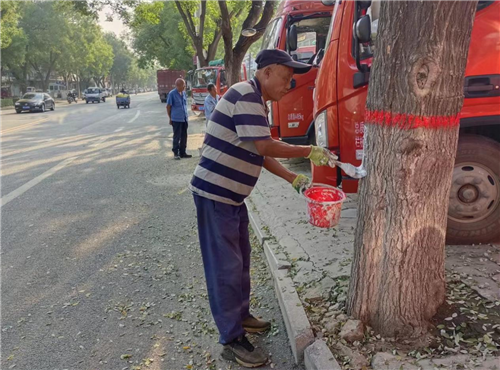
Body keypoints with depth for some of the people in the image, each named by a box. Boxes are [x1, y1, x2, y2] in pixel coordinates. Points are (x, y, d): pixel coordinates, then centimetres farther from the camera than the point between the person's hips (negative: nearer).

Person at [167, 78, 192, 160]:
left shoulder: (184, 93, 8)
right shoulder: (172, 94, -10)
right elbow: (168, 106, -4)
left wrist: (186, 115, 16)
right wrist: (170, 118, -1)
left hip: (184, 119, 6)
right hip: (176, 119, -6)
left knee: (184, 137, 11)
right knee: (177, 137, 0)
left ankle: (182, 152, 22)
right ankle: (176, 153, 12)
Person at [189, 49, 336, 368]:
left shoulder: (257, 103, 14)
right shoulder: (245, 96, -17)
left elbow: (261, 155, 15)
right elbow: (265, 146, -23)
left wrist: (294, 180, 10)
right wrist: (310, 152, -13)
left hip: (231, 196, 10)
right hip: (215, 194, -10)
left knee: (240, 259, 20)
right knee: (226, 266, -2)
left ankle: (241, 315, 37)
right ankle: (232, 340, 11)